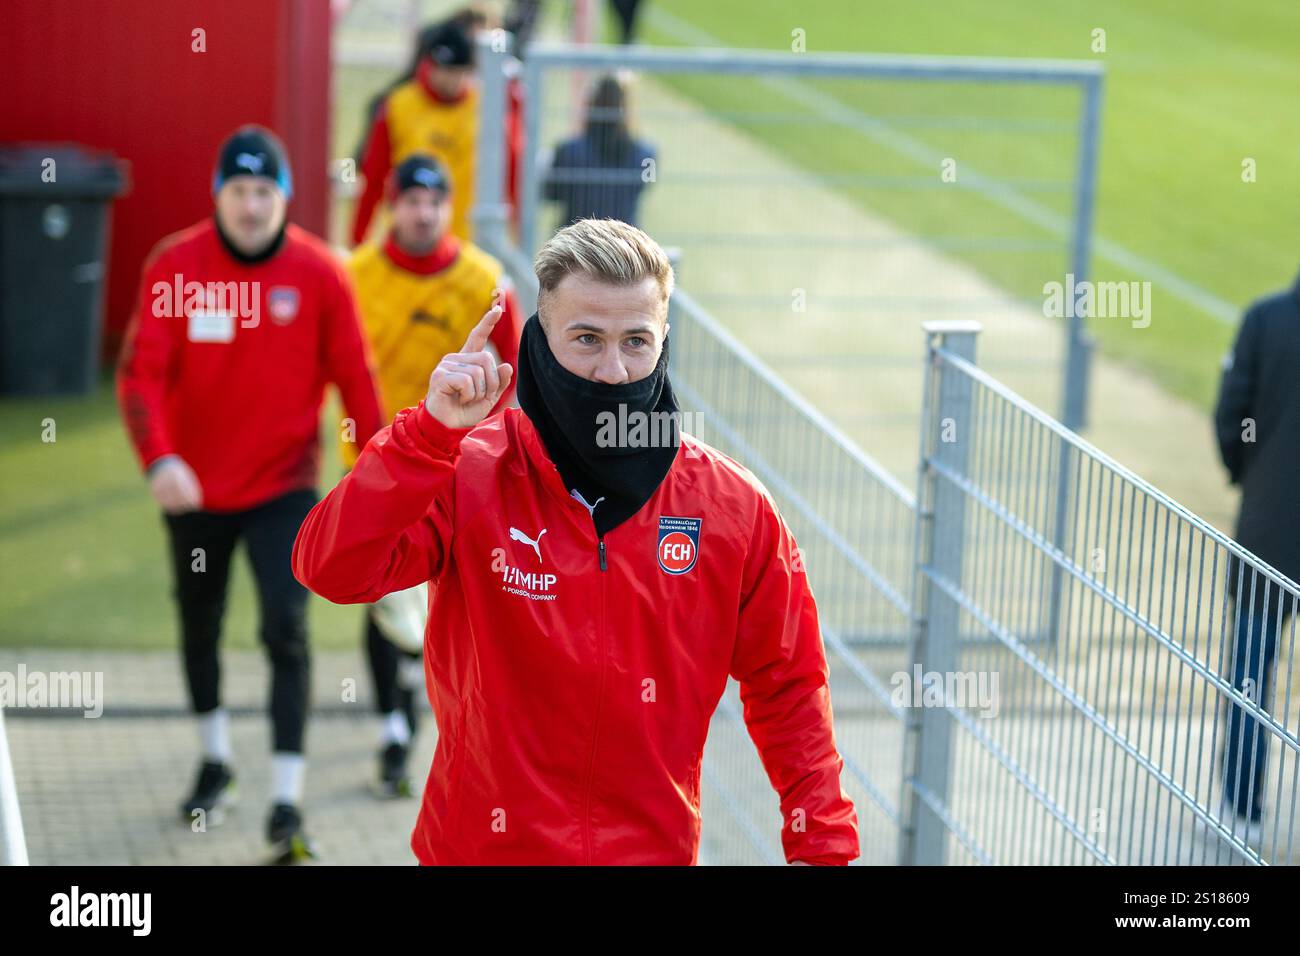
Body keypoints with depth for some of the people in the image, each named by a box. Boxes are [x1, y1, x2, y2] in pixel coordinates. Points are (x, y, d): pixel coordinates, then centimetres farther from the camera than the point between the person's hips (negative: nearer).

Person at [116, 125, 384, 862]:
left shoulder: (320, 274, -8)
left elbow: (354, 378, -3)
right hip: (196, 486, 2)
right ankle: (216, 761, 41)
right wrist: (158, 457, -29)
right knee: (199, 627, 17)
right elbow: (142, 371, -14)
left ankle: (288, 799, -9)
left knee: (287, 629, -13)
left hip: (284, 484, -2)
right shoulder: (175, 266, -9)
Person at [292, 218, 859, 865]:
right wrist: (432, 431, -31)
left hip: (655, 847, 1)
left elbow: (787, 687, 4)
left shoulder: (736, 508, -5)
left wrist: (820, 844, 0)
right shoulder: (467, 474, -10)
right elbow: (330, 571, -24)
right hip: (482, 845, -1)